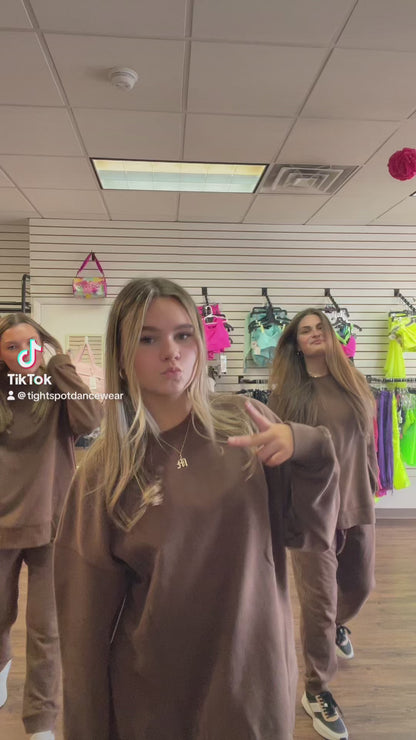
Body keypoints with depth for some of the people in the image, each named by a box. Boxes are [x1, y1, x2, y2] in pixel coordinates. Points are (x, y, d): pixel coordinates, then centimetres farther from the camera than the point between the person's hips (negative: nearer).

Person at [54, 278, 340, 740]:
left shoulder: (244, 423, -9)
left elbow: (311, 533, -6)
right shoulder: (104, 471, -10)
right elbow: (89, 612, -3)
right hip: (152, 694, 0)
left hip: (252, 675, 1)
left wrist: (308, 450, -23)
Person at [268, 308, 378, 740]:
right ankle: (316, 691, 23)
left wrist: (370, 486, 11)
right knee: (319, 600, 0)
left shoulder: (354, 383, 2)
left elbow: (366, 440, 9)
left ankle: (339, 625, 57)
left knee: (359, 585, 22)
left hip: (356, 503, 4)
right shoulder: (287, 391, -5)